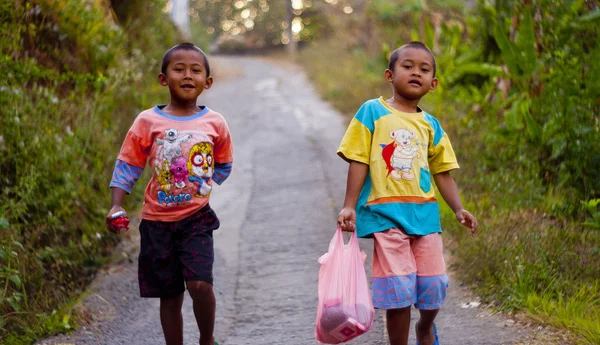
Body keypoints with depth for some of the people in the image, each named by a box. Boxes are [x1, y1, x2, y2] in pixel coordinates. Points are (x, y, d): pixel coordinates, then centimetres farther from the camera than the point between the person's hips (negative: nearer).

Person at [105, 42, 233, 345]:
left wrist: (203, 187, 5)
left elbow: (223, 165, 17)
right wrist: (116, 206, -10)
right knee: (169, 296, 6)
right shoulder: (148, 121, -3)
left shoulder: (214, 123, 1)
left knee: (200, 284, -17)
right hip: (158, 220, 0)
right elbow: (127, 165, 0)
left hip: (196, 219, 0)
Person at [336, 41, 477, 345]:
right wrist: (349, 206, -8)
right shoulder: (372, 112, 1)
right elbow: (358, 161, -2)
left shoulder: (430, 125, 13)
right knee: (399, 290, -7)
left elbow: (441, 171, 16)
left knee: (434, 284, 7)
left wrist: (458, 209, 6)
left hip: (425, 214, 4)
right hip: (386, 216, -4)